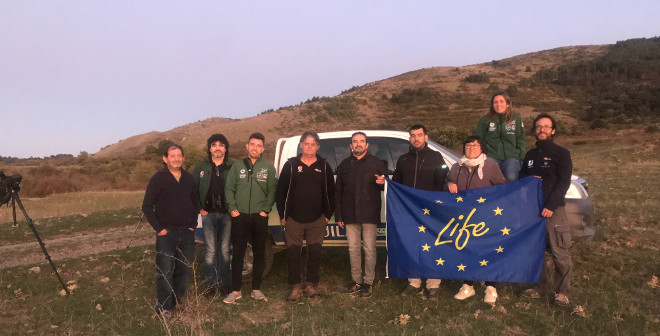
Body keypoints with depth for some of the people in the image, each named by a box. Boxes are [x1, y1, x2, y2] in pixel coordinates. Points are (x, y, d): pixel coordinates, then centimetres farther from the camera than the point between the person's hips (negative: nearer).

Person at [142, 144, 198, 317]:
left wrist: (193, 224, 7)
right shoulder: (158, 178, -4)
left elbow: (195, 202, 18)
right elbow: (147, 206, -4)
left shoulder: (188, 178, 10)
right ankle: (164, 307, 7)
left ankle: (177, 302, 24)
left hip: (187, 232, 5)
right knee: (165, 271, -4)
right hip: (167, 232, -4)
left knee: (185, 269, 9)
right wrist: (158, 228, -9)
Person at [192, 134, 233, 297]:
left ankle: (224, 283, 17)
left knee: (225, 250, 5)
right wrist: (199, 208, 3)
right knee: (210, 250, 2)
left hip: (227, 214, 0)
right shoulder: (201, 167, 8)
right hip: (208, 214, 1)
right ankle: (211, 283, 13)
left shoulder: (232, 167, 4)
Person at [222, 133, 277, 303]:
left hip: (260, 217, 0)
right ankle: (236, 291, 11)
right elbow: (229, 188, 5)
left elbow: (272, 190, 4)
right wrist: (232, 208, -4)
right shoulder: (237, 166, 7)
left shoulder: (268, 167, 6)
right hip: (239, 216, 0)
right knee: (237, 254, 2)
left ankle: (256, 289, 19)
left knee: (259, 254, 7)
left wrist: (266, 209, -5)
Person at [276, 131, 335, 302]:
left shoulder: (324, 166, 7)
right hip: (294, 219, 0)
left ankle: (311, 285, 20)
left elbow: (330, 192, 10)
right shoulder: (291, 165, 5)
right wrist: (283, 215, 1)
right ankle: (296, 287, 15)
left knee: (315, 253, 6)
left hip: (317, 220, 1)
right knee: (293, 253, 2)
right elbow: (281, 190, 5)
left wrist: (328, 215, 5)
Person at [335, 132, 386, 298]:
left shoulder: (376, 163, 5)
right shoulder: (344, 165, 12)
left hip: (369, 215, -3)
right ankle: (356, 281, 20)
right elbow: (338, 192, 13)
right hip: (350, 215, 3)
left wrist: (383, 182, -19)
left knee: (369, 249, 0)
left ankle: (368, 282, 11)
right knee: (353, 249, 8)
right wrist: (338, 215, 8)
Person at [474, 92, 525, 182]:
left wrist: (522, 160, 7)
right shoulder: (485, 120, 9)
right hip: (492, 156, 0)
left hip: (511, 156, 1)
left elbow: (520, 141, 14)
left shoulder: (516, 119, 11)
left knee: (511, 177, -29)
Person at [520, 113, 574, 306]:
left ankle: (562, 291, 4)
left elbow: (564, 182, -6)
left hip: (553, 210, -5)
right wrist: (529, 180, -1)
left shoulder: (561, 153, 2)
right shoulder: (530, 155, 19)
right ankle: (539, 287, 18)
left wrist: (550, 206, -16)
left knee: (560, 253, -6)